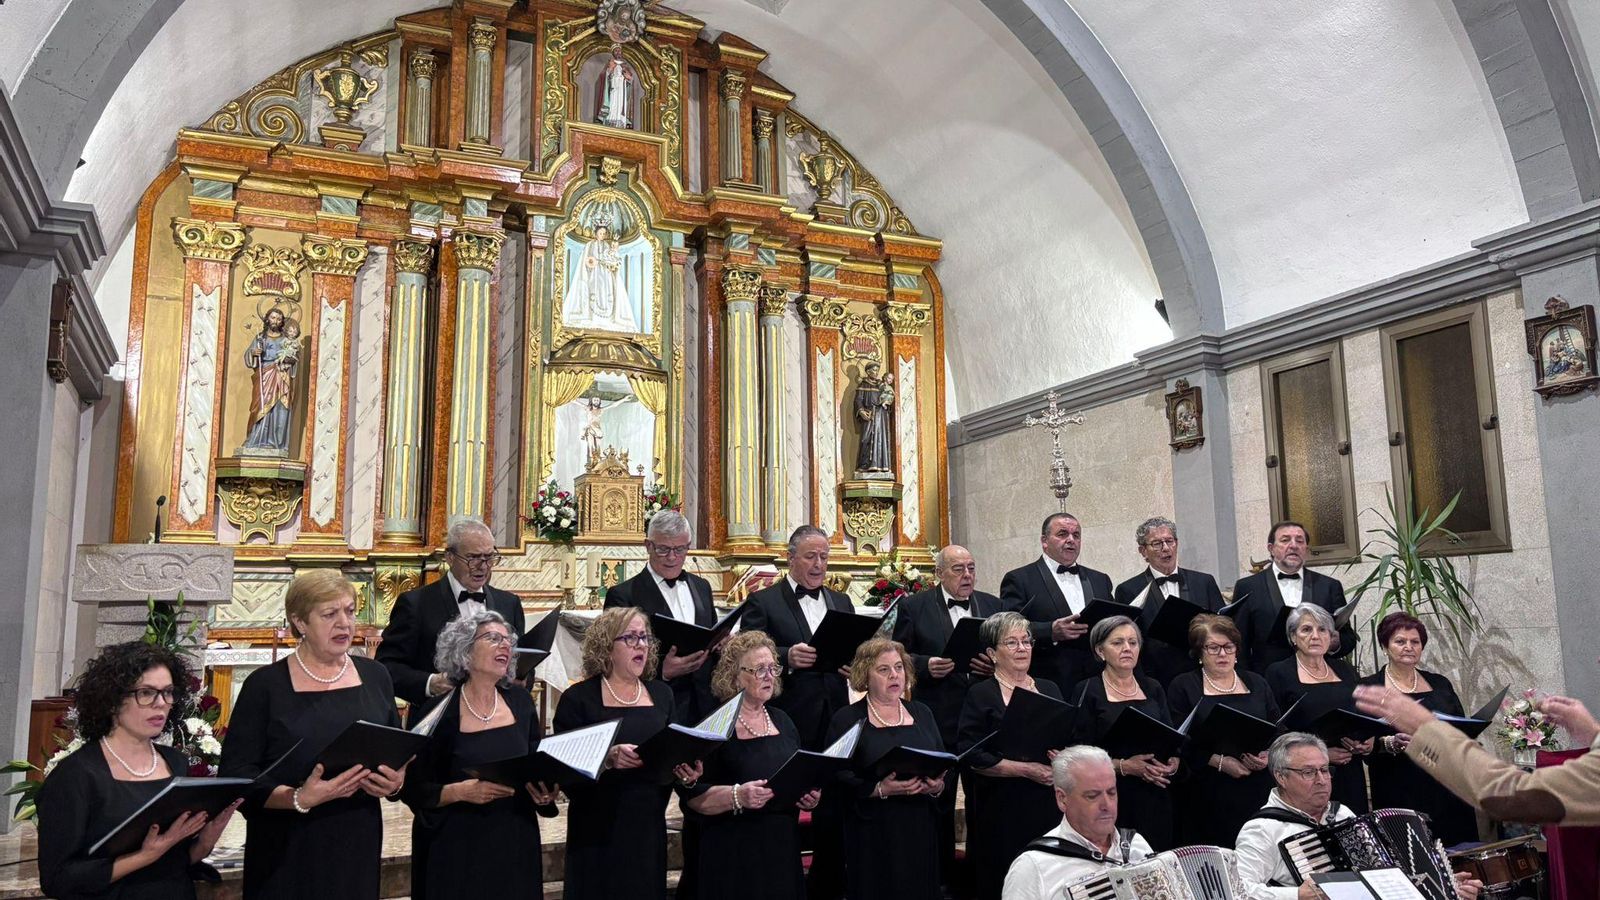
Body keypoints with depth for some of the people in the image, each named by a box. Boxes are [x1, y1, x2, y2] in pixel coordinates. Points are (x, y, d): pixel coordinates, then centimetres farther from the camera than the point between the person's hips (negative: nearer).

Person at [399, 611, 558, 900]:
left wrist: (545, 791, -9)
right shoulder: (441, 712, -11)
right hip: (457, 847, -4)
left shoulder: (521, 702, 1)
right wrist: (461, 791, -23)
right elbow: (414, 789, -8)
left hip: (517, 841, 4)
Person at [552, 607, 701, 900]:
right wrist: (607, 759, -25)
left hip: (650, 828, 4)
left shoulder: (661, 694, 9)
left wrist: (686, 771, -5)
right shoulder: (578, 699, -5)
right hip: (598, 830, -4)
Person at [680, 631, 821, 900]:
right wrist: (737, 796, -27)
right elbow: (693, 795, -13)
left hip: (783, 850, 6)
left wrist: (811, 797, -1)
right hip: (732, 858, -5)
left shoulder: (782, 722, 11)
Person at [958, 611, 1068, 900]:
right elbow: (971, 756, -9)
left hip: (1050, 804, 4)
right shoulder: (981, 695, -2)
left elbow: (1072, 742, 18)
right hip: (1002, 810, -4)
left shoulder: (1050, 689, 13)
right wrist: (1026, 769, -14)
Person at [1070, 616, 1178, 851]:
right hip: (1110, 802, -4)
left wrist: (1172, 763, -5)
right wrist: (1124, 766, -17)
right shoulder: (1087, 693, -3)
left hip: (1155, 798, 4)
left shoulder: (1153, 689, 13)